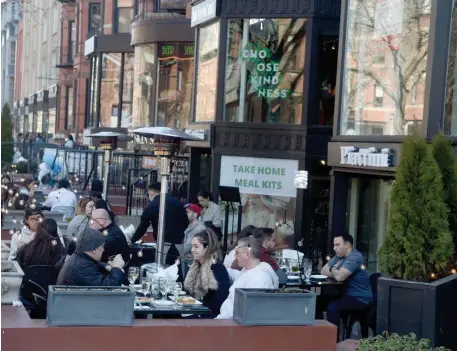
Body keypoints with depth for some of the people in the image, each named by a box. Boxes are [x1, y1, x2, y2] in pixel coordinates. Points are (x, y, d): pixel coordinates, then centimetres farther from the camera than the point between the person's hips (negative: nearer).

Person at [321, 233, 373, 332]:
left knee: (332, 307, -30)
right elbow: (323, 271, 11)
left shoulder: (354, 257, -19)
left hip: (360, 299, -9)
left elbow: (339, 277, -30)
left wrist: (333, 269, -7)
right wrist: (336, 272, -9)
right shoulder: (339, 256, 11)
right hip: (346, 294, 9)